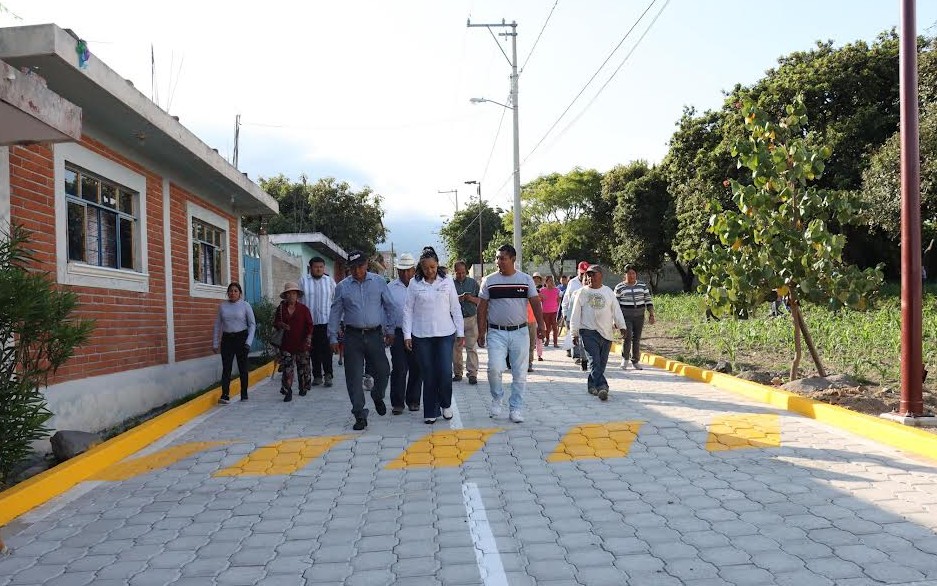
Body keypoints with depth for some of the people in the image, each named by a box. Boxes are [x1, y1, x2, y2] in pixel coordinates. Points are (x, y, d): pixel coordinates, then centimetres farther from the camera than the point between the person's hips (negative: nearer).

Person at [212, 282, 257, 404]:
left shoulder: (245, 305, -1)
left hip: (241, 338, -2)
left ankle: (244, 394, 15)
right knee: (226, 368, -6)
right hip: (227, 339, 2)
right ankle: (225, 395, -12)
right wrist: (215, 343, 6)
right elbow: (217, 325, 9)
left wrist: (249, 342, -9)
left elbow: (252, 324, -1)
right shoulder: (222, 306, 6)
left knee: (242, 367, 6)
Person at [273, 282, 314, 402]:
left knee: (303, 368, 9)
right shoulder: (281, 309, 6)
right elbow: (275, 323, 13)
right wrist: (281, 325, -9)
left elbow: (309, 325, 0)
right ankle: (287, 392, -3)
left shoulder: (303, 309, 0)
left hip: (301, 344, -1)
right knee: (287, 369, -5)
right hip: (286, 344, 1)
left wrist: (308, 338, -11)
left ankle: (303, 389, 26)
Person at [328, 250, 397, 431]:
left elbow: (390, 306, 9)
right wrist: (333, 338, 4)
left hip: (374, 335, 0)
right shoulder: (342, 287, 4)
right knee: (354, 377, -1)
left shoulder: (379, 282, 4)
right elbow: (335, 313, 8)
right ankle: (360, 416, 9)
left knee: (382, 371, 4)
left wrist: (390, 330, 6)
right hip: (353, 336, 0)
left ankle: (377, 397, 36)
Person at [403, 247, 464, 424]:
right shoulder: (414, 283, 1)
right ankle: (430, 412, 16)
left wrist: (460, 331, 5)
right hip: (421, 335, 0)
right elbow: (408, 310, 4)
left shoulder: (447, 281, 3)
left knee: (445, 372, -7)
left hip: (445, 334, 0)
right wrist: (407, 335, -1)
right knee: (428, 375, 4)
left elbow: (455, 308, 7)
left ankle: (446, 404, 19)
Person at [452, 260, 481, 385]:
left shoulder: (473, 283, 10)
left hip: (471, 319, 0)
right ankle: (457, 373, 13)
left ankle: (472, 374, -4)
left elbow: (481, 300, 10)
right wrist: (456, 300, -12)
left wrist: (472, 299, -10)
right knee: (456, 348, 4)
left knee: (472, 347, -5)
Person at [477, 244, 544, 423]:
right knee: (494, 368, -14)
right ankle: (496, 399, 12)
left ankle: (516, 408, 15)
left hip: (519, 332, 1)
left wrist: (540, 324, -12)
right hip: (496, 333, -1)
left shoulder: (526, 279, 3)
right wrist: (481, 332, -2)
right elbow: (482, 308, 4)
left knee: (520, 373, 3)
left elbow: (535, 303, 2)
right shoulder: (489, 281, 3)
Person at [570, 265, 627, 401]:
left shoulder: (609, 292, 12)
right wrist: (574, 332, -1)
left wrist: (622, 326, 2)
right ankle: (602, 387, -23)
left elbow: (616, 310, 11)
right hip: (588, 332, -3)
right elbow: (576, 313, 3)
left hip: (606, 332, 4)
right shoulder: (582, 292, 4)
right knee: (594, 361, -15)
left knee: (602, 363, 7)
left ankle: (592, 385, 22)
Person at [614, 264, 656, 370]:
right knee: (627, 337, -13)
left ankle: (635, 361, 19)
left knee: (636, 339, 6)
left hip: (639, 317, 3)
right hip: (625, 317, -3)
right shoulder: (619, 288, -1)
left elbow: (648, 301, 9)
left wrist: (651, 314, 0)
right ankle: (625, 358, 9)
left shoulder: (642, 286, 7)